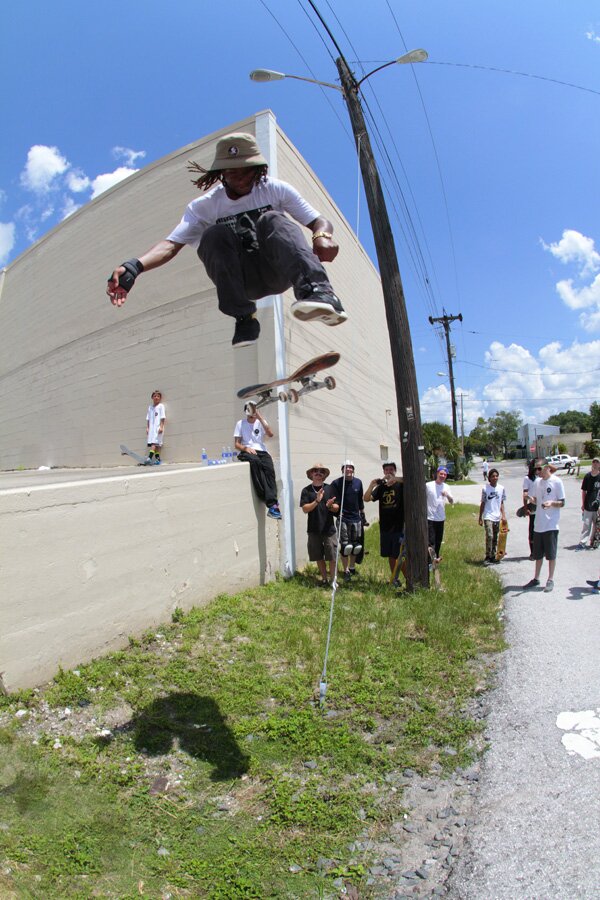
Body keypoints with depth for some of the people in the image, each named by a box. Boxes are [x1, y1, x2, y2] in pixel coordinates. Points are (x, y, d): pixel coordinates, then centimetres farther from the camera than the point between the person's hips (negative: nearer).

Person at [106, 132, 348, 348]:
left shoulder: (276, 190, 2)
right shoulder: (204, 206, 0)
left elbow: (319, 221, 0)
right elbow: (171, 244, -13)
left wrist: (323, 237, -26)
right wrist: (133, 267, -32)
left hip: (279, 271, 0)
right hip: (244, 281, 1)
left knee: (271, 220, -28)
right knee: (214, 235, -27)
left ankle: (316, 291, -50)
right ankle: (243, 318, -28)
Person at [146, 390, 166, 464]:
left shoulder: (161, 406, 2)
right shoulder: (150, 407, 17)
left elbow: (162, 417, -5)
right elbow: (148, 419, 17)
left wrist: (161, 427, -13)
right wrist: (147, 428, 9)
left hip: (158, 427, -5)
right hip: (151, 428, 5)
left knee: (154, 443, -16)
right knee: (155, 444, 1)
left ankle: (150, 457, -25)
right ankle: (157, 459, 1)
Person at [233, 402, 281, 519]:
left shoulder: (261, 422, 16)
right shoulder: (240, 424, 12)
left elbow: (270, 434, -4)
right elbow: (237, 444, 7)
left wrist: (260, 418, -5)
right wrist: (246, 448, -15)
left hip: (262, 451, 2)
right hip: (246, 452, -2)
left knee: (269, 469, -32)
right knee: (255, 461, -39)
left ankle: (272, 505, -41)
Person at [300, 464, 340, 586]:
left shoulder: (330, 488, 1)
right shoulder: (306, 490, -1)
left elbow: (337, 508, 1)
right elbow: (305, 509, -9)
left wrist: (330, 506, -22)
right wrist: (317, 501, -24)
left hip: (329, 529, 0)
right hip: (314, 530, 0)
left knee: (332, 556, 0)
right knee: (319, 557, 10)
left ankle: (333, 579, 14)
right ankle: (324, 579, 26)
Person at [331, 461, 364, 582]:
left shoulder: (358, 482, 6)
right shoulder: (336, 483, -7)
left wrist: (363, 514, 18)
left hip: (356, 518, 4)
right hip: (343, 518, -4)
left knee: (356, 545, 11)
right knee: (345, 546, -4)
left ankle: (352, 567, 29)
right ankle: (346, 571, 10)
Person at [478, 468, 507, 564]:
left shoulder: (501, 488, 4)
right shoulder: (485, 489, -3)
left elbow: (502, 503, 11)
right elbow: (482, 504, 3)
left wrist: (503, 515, 0)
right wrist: (480, 518, 3)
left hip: (497, 517, 4)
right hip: (488, 517, -4)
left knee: (495, 538, 10)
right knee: (489, 536, -17)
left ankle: (493, 556, 21)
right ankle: (487, 557, -10)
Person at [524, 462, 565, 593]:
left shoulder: (557, 482, -9)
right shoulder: (537, 482, 7)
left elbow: (562, 503, -7)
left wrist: (551, 503, -25)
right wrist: (529, 498, -8)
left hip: (551, 524, -5)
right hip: (538, 524, 6)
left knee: (551, 554, 4)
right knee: (538, 554, 14)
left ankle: (550, 580, 15)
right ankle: (536, 579, 26)